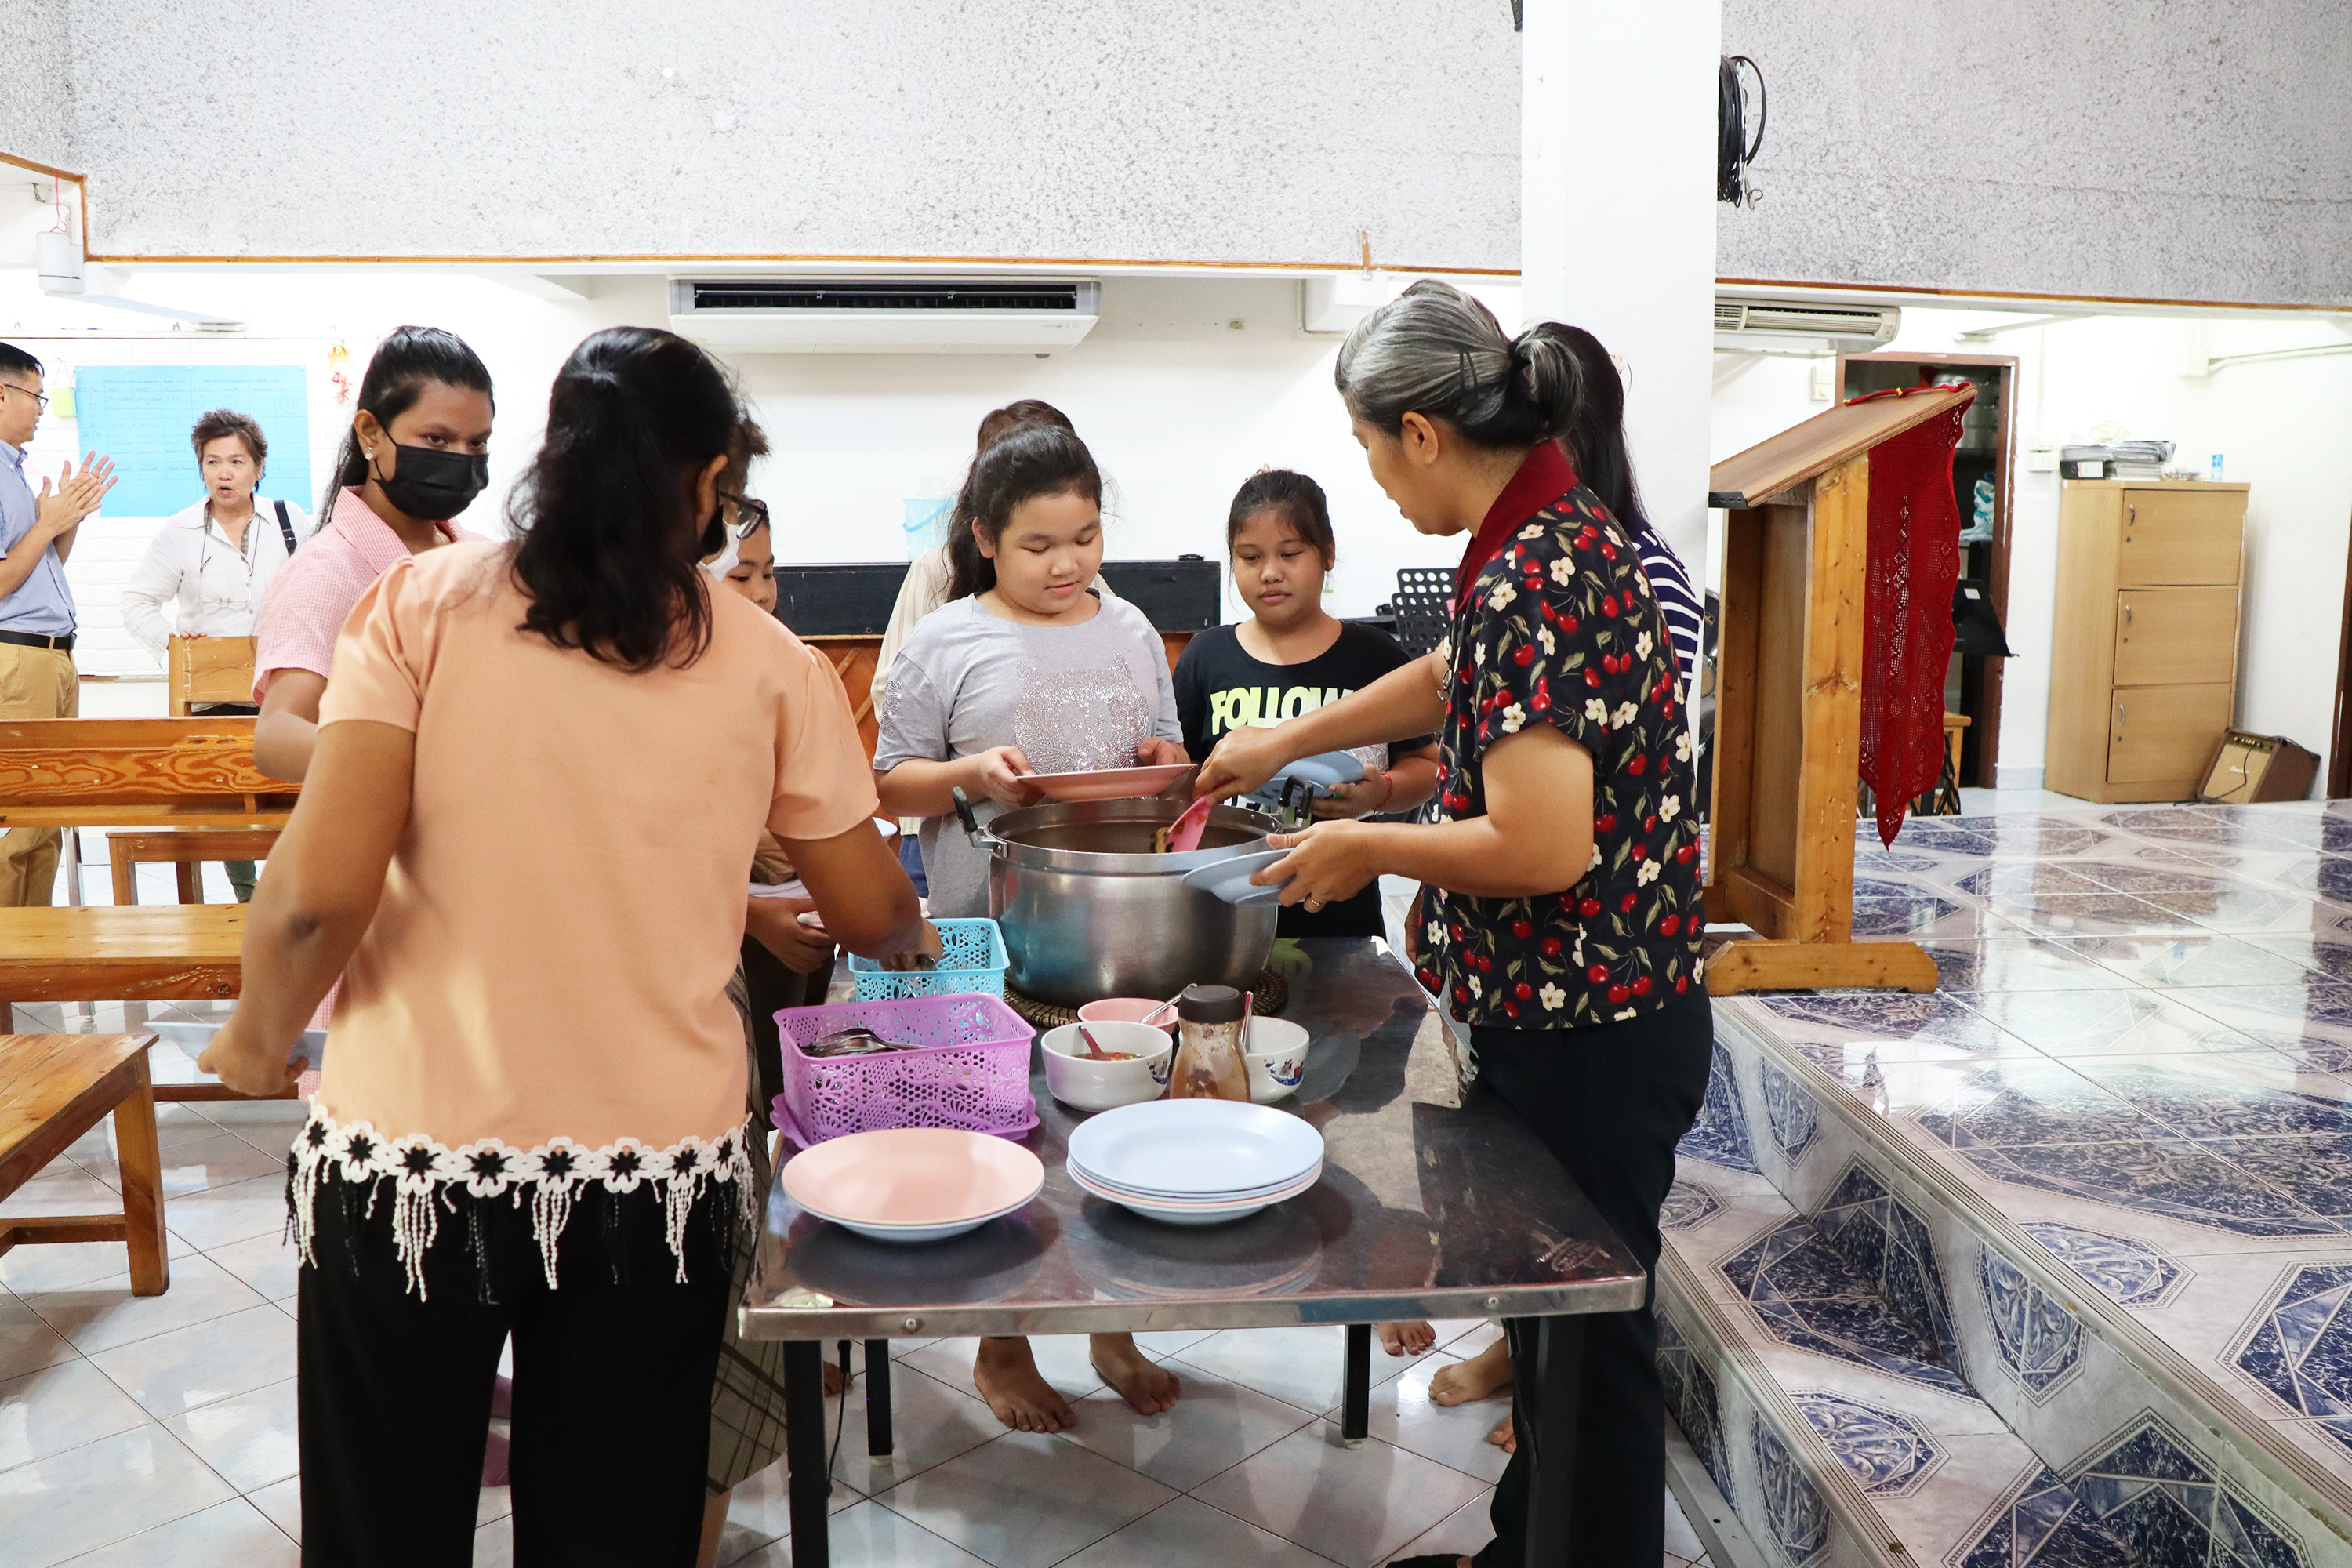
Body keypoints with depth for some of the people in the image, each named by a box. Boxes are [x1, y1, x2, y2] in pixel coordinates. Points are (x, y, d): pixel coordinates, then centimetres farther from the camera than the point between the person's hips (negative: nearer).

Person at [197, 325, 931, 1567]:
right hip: (659, 1164, 1)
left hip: (412, 1151, 0)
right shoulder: (770, 665, -2)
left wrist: (259, 1033, 6)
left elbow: (324, 888, -14)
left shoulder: (422, 605, -6)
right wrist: (922, 937, 29)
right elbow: (871, 916, 6)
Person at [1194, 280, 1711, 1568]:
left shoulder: (1528, 579, -24)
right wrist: (1285, 743, 29)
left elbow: (1543, 846, -29)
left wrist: (1364, 850, -13)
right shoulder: (1564, 532, 7)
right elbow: (1451, 681, 24)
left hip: (1589, 1037, -10)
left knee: (1591, 1343, 8)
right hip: (1581, 1016, 10)